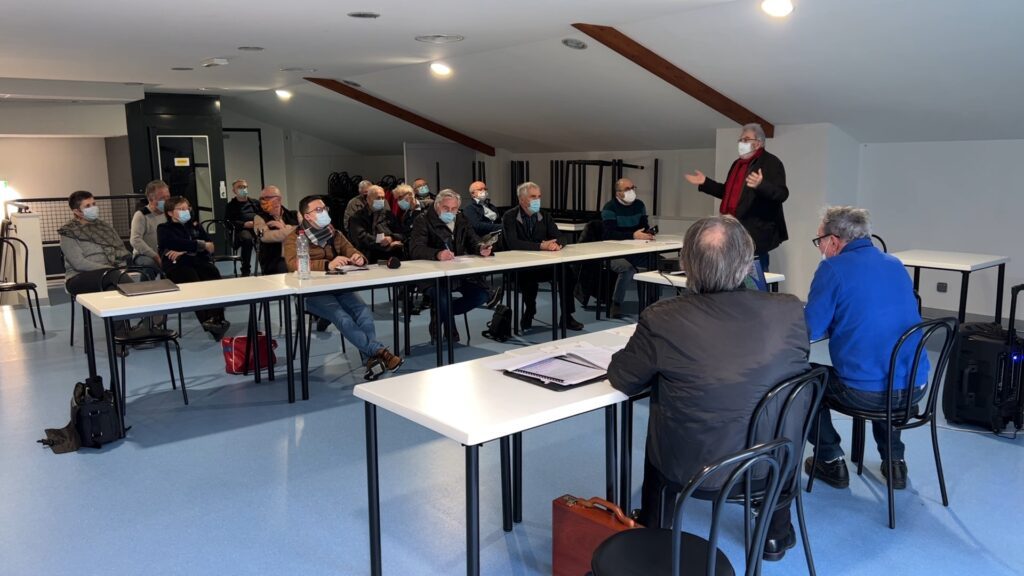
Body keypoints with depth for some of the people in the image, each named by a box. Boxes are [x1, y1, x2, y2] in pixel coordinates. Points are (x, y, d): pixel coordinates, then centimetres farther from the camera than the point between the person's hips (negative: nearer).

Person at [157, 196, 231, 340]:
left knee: (214, 277, -31)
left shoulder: (194, 225, 26)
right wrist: (201, 245, -4)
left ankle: (217, 319, -40)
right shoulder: (164, 229, 14)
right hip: (177, 264, -3)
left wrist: (185, 251, -4)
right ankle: (208, 321, -44)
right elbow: (177, 243, -8)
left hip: (198, 261, 3)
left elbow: (210, 244, 8)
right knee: (194, 283, -35)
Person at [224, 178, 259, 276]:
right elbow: (229, 222, 4)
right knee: (247, 238, -40)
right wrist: (245, 224, -11)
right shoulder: (231, 205, 19)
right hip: (242, 229, -3)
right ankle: (246, 270, -32)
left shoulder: (255, 203, 29)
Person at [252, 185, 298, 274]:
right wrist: (293, 229, -7)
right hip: (275, 261, -2)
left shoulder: (292, 215, 14)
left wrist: (283, 227, -10)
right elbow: (265, 236, -13)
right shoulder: (260, 218, 7)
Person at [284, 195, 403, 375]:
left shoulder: (335, 234, 18)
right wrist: (327, 264, -32)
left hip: (339, 286, 5)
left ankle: (370, 359, -27)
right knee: (342, 317, -31)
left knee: (364, 313, -24)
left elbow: (352, 252, 14)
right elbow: (294, 264, -17)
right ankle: (379, 351, -32)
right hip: (312, 291, -4)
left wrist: (359, 258, -14)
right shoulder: (294, 238, 1)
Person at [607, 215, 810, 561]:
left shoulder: (662, 320, -24)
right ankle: (776, 535, 50)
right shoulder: (790, 311, -17)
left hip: (692, 468, -1)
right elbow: (795, 371, 3)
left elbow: (621, 379, -8)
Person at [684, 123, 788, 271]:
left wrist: (761, 185, -35)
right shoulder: (737, 163, 19)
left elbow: (782, 194, -17)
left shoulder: (771, 162, -6)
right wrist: (704, 183, 21)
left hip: (757, 231, -8)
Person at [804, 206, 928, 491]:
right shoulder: (895, 264, 12)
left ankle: (831, 462, 23)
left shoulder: (833, 268, -10)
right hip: (915, 386, 7)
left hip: (865, 392, -7)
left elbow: (811, 331, -11)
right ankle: (894, 461, 37)